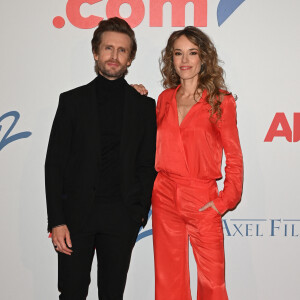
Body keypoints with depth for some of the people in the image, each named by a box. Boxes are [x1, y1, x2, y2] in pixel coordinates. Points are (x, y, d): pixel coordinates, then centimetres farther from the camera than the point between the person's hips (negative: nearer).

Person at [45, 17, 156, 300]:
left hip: (122, 217, 1)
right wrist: (56, 220, -6)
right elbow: (54, 163, 1)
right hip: (77, 213, 0)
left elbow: (148, 165, 8)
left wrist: (140, 213, -1)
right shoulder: (72, 101, 4)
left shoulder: (144, 105, 7)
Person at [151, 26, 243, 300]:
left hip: (203, 201, -3)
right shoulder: (165, 98, 10)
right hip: (165, 197, 3)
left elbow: (234, 158, 1)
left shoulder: (221, 101, -1)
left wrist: (225, 201, -6)